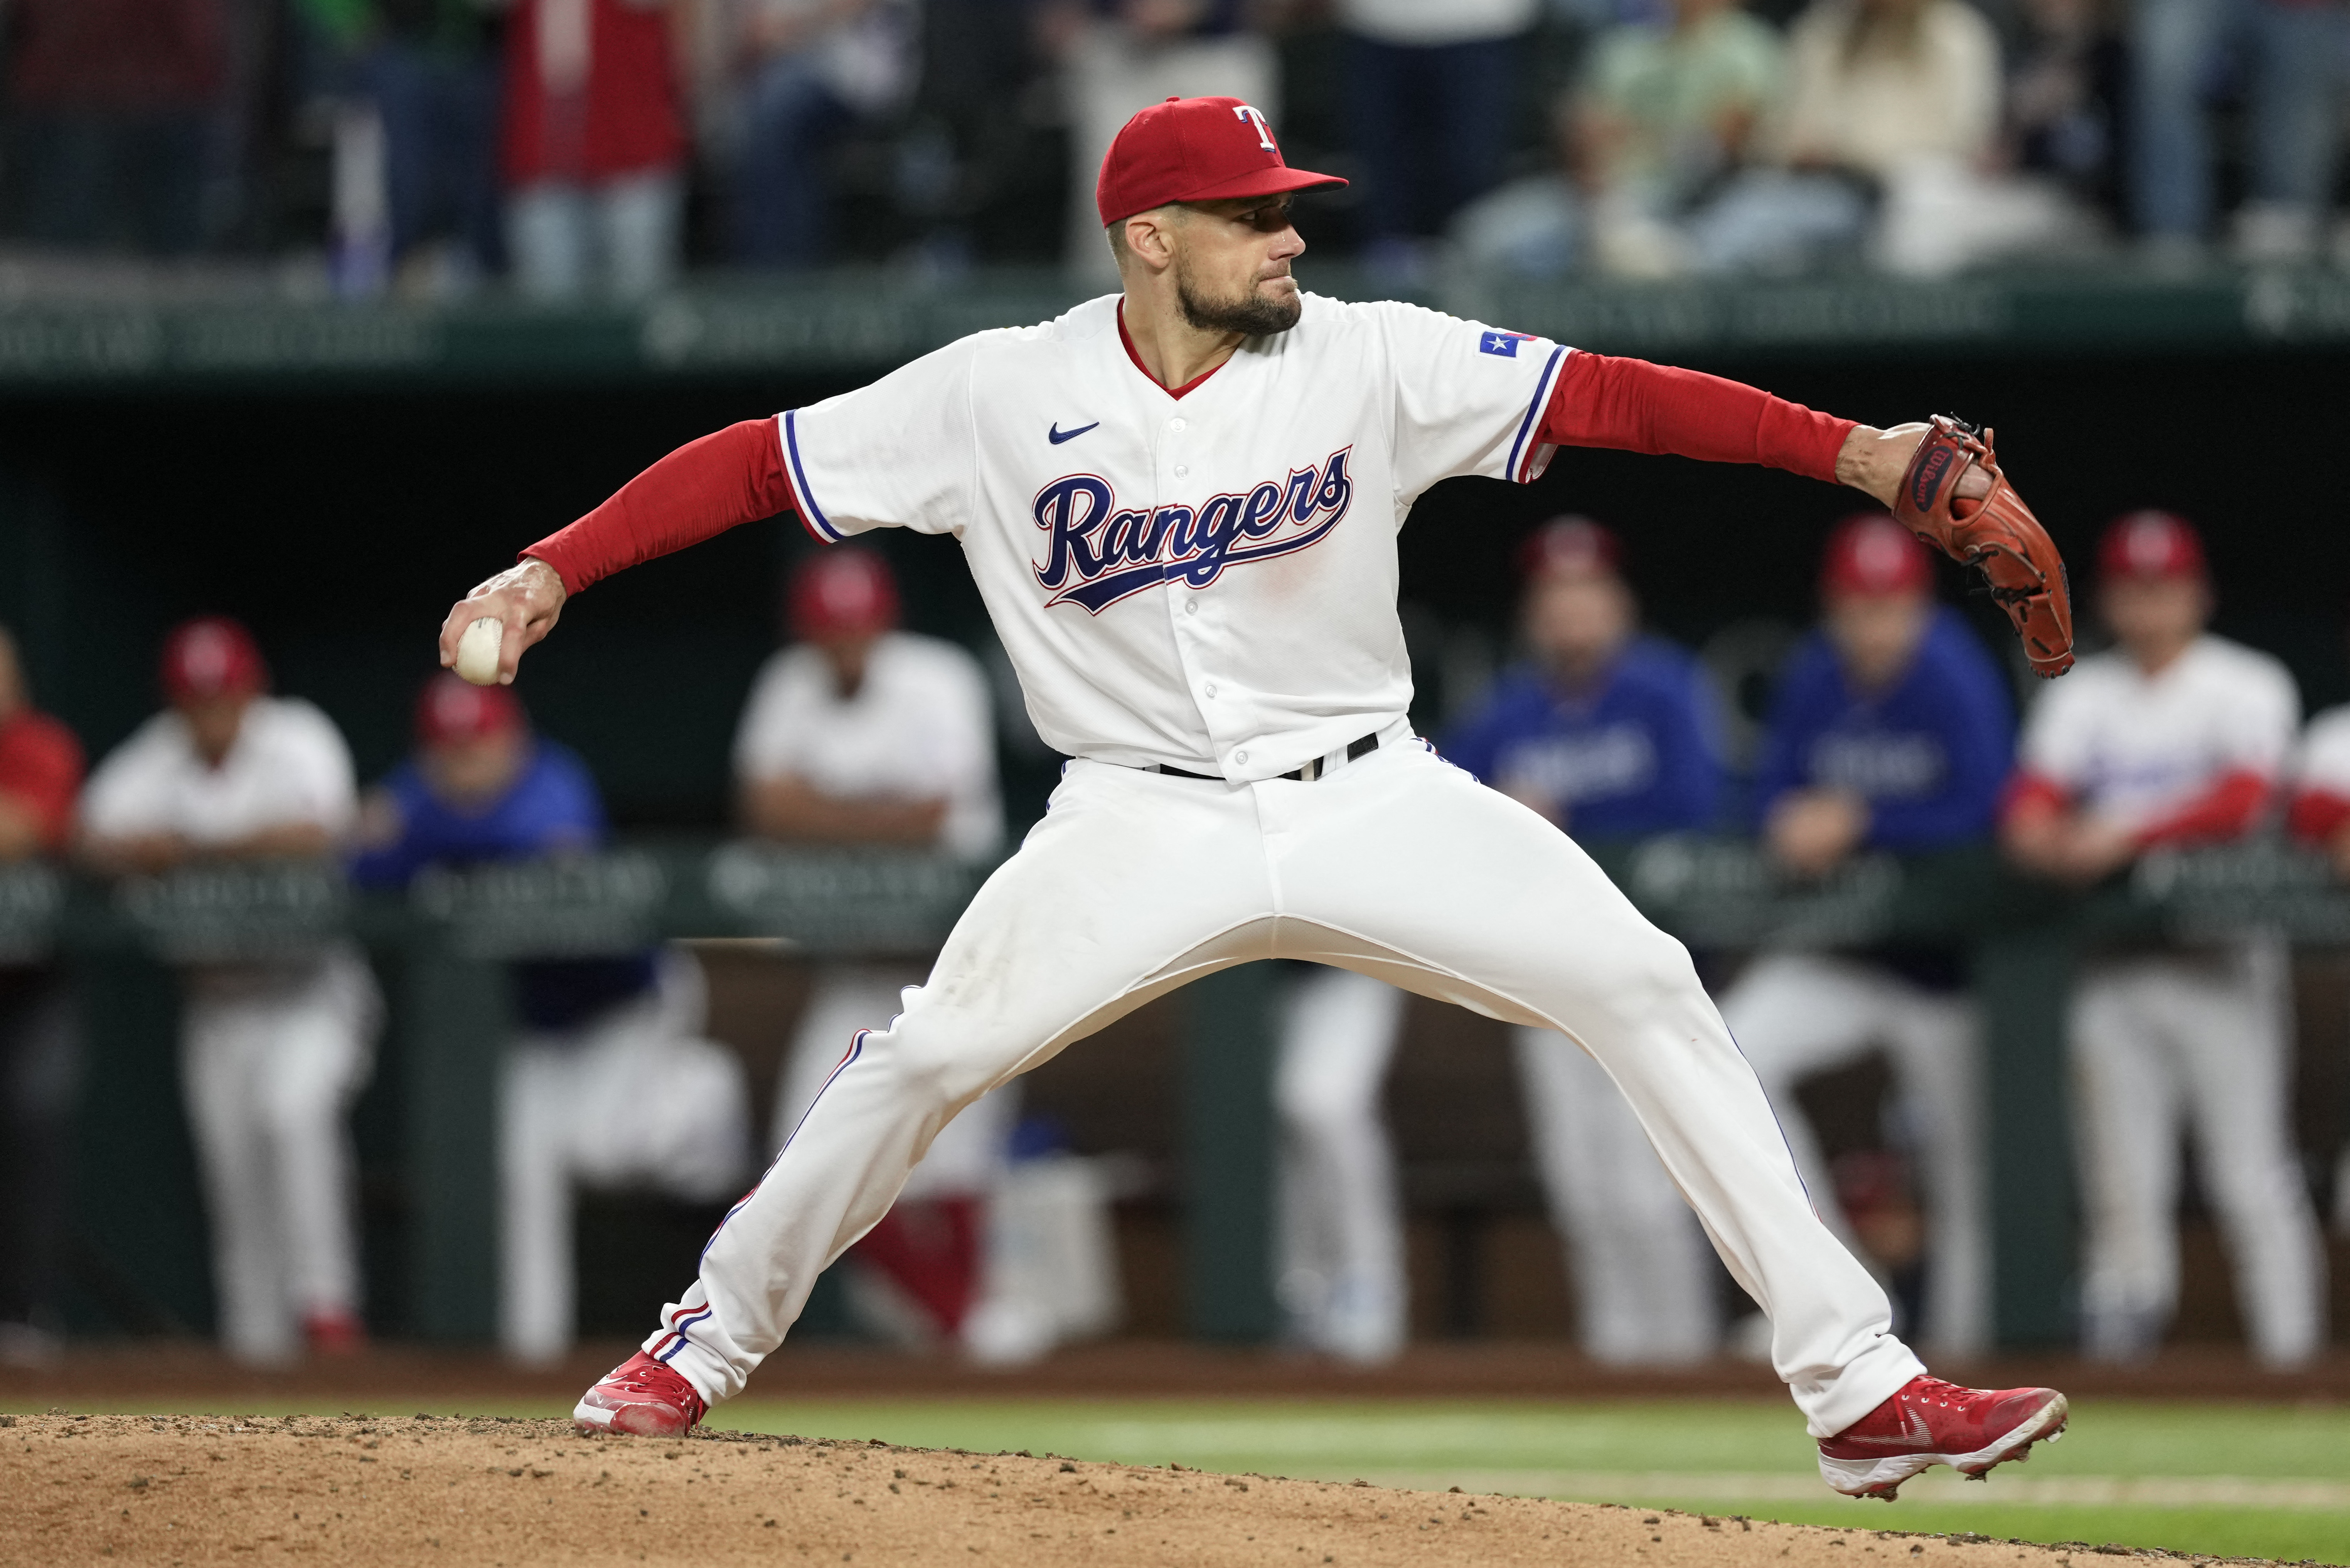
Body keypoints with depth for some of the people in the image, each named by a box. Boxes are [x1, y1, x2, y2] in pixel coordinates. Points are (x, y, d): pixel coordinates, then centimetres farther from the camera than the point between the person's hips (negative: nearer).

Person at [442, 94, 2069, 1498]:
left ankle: (1857, 1382, -10)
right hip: (1144, 819, -1)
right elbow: (756, 464, -3)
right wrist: (552, 570, -15)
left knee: (1645, 989, -14)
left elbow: (1609, 395, -13)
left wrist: (1857, 451, -23)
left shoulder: (1371, 361, -7)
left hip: (1370, 799, 1)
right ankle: (712, 1340, 9)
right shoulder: (1000, 394, -7)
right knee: (931, 1051, -16)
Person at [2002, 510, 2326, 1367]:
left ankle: (2290, 1353, -7)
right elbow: (2032, 798, 2)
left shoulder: (2247, 687, 1)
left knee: (2250, 1177, -8)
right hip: (2112, 965, 4)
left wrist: (2127, 833, -22)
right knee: (2121, 1177, 2)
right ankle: (2116, 1352, 4)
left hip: (2221, 964, -4)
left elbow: (2243, 798, -15)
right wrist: (2041, 833, -22)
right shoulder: (2081, 698, 14)